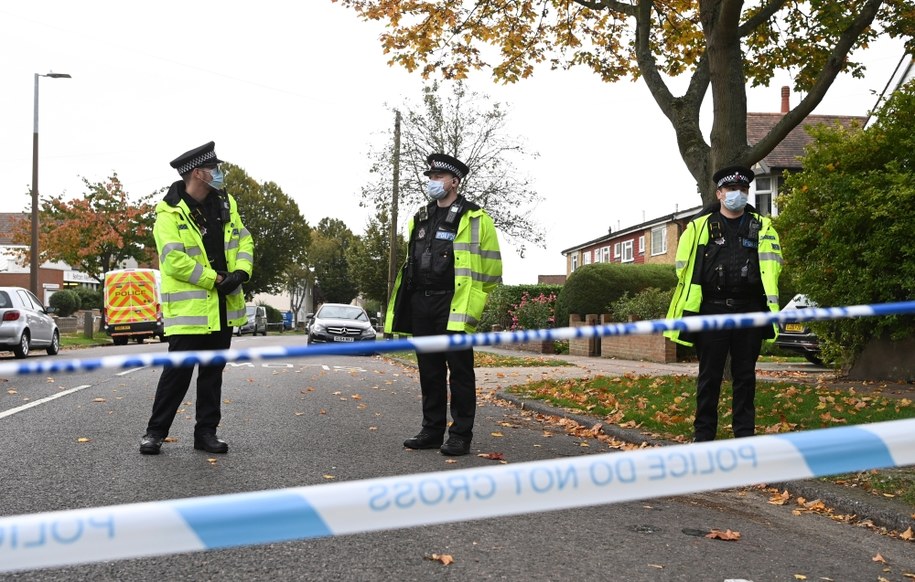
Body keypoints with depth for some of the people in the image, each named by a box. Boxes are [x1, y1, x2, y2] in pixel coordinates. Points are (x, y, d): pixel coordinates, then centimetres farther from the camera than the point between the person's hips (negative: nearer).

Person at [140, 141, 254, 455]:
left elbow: (244, 241, 12)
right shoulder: (170, 214, -13)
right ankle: (155, 431, 9)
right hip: (188, 309, -7)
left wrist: (241, 272, -6)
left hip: (222, 308, 7)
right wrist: (214, 279, -16)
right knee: (178, 372, -3)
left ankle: (206, 432, 20)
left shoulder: (225, 205, 9)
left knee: (213, 373, 11)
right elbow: (175, 261, -20)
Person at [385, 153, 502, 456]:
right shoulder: (419, 219, 17)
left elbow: (490, 267, -3)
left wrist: (472, 301, -5)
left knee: (459, 371, -2)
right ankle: (432, 431, 18)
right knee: (430, 371, 11)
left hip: (453, 307, -6)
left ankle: (460, 435, 3)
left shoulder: (474, 219, -3)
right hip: (420, 305, 6)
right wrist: (409, 300, 19)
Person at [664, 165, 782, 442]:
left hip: (748, 312, 1)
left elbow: (771, 265, 6)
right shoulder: (700, 227, 5)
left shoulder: (762, 227, 10)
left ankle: (745, 432, 15)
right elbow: (684, 266, 2)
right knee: (709, 375, 4)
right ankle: (703, 434, 12)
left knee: (745, 375, 8)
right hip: (711, 310, -1)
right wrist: (688, 308, -5)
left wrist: (770, 301, -5)